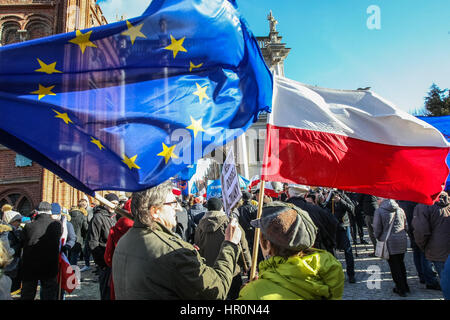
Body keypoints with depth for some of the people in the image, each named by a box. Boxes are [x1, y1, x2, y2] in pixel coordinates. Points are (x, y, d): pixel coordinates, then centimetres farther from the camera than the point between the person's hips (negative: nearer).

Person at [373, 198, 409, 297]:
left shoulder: (379, 211, -9)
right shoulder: (400, 209, 7)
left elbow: (377, 229, -8)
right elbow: (406, 226, 16)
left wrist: (378, 238, 10)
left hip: (389, 242, -5)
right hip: (402, 241, 5)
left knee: (394, 266, 6)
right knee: (401, 264, 20)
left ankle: (401, 289, 14)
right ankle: (405, 287, 30)